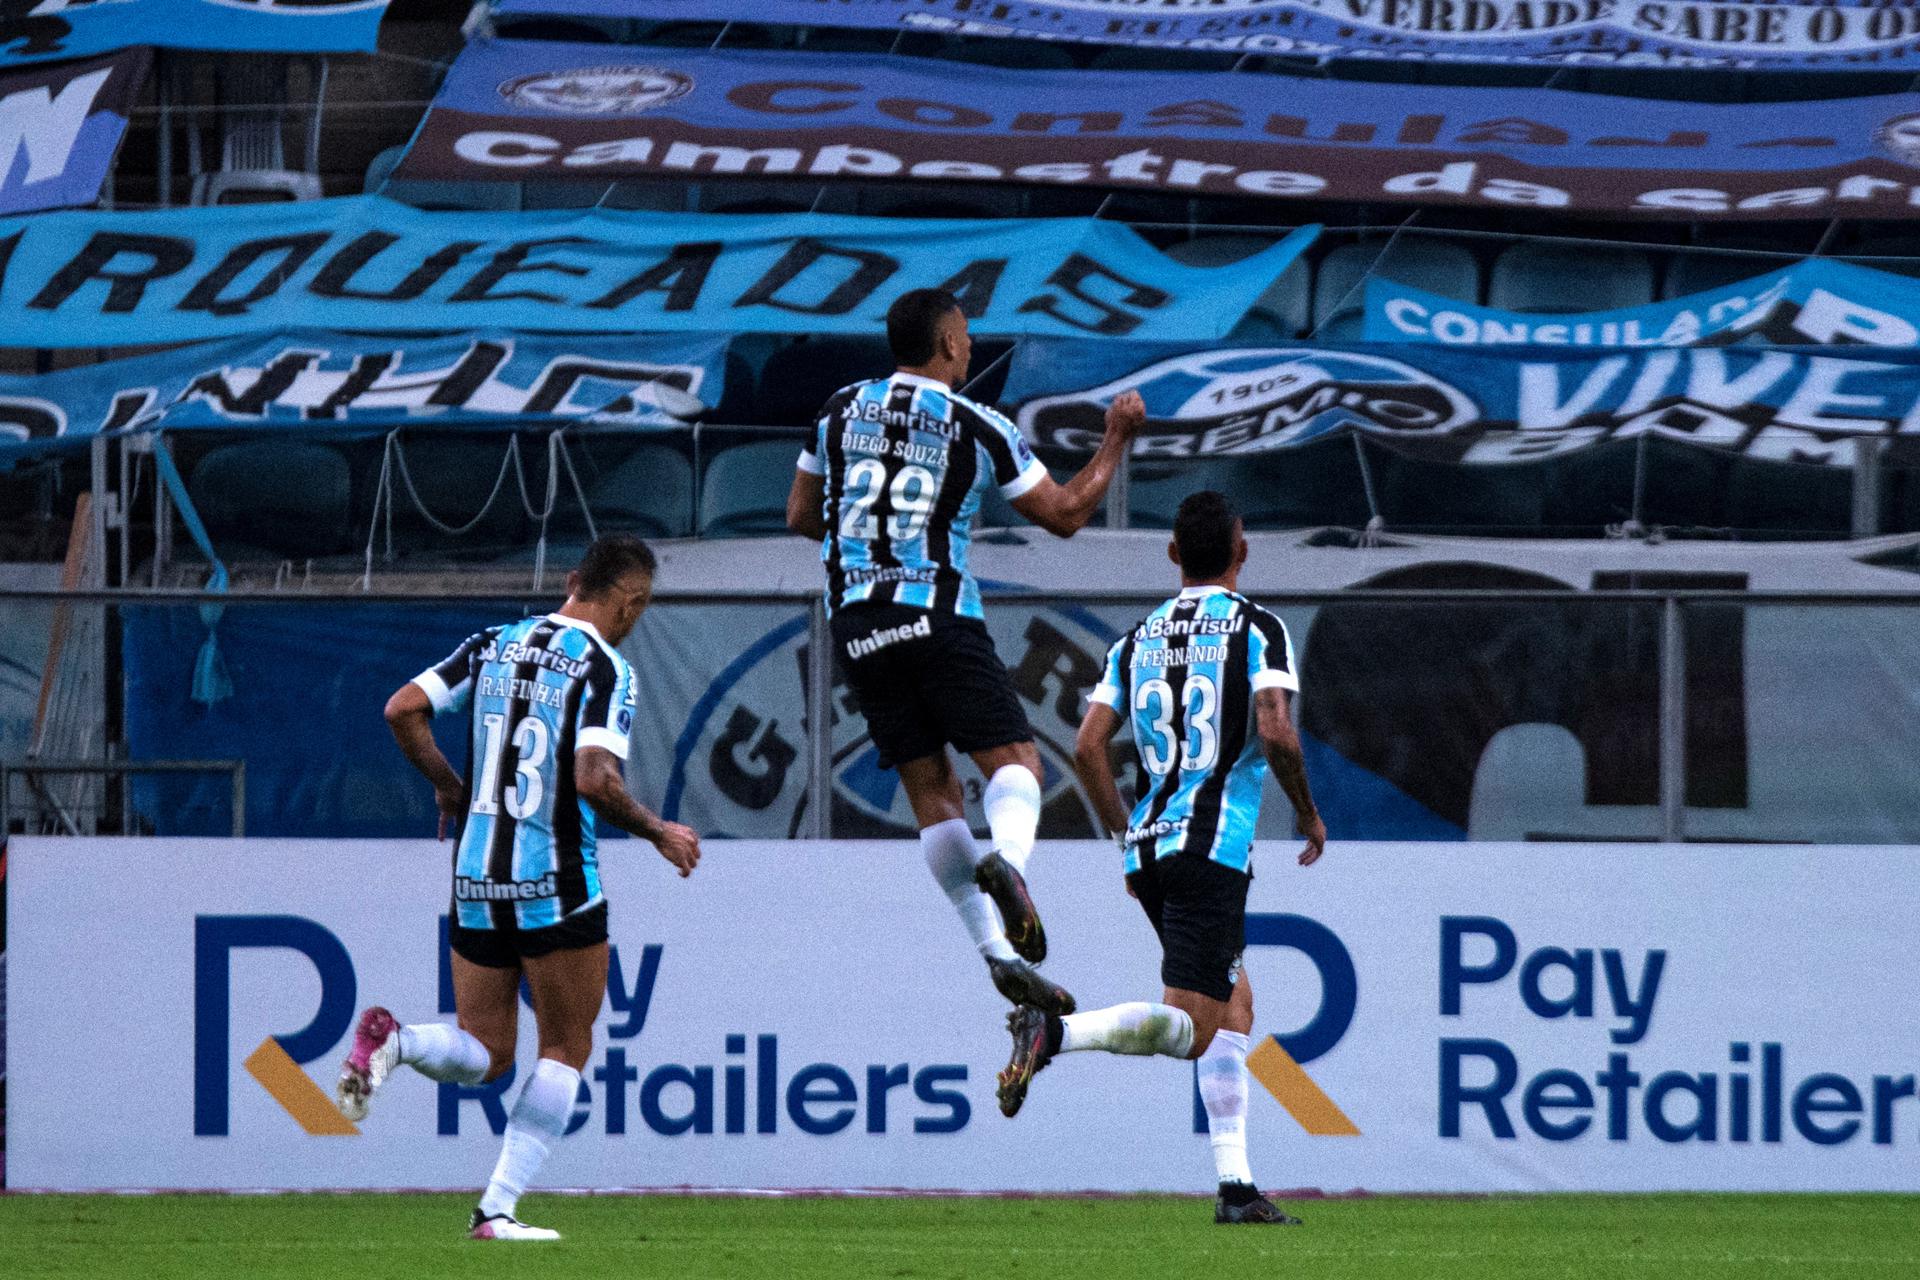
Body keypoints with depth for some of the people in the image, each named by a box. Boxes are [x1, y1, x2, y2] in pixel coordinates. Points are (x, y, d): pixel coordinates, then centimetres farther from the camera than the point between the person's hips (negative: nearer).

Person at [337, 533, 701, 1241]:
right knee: (566, 1050, 9)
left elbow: (403, 709, 2)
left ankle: (392, 1039, -16)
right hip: (555, 884, -5)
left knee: (484, 1056, 15)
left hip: (476, 882, 5)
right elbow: (595, 779, -22)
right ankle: (497, 1209, 0)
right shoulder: (605, 667, -11)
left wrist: (449, 787, 16)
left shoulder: (492, 645, 7)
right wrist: (658, 833, -5)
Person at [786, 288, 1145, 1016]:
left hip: (855, 624, 4)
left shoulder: (842, 409, 10)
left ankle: (999, 952, -3)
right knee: (1013, 758, -2)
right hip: (937, 614, -4)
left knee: (930, 790, 5)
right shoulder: (980, 429, -1)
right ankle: (1006, 859, -36)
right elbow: (1064, 514, 7)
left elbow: (800, 516, 19)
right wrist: (1117, 441, 19)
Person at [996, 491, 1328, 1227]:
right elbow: (1275, 731, -16)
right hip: (1213, 848, -7)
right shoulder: (1257, 630, -3)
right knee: (1190, 1031, -11)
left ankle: (1236, 1186, 10)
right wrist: (1307, 813, 1)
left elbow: (1088, 748, 8)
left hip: (1150, 852, 7)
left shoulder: (1137, 642, 14)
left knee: (1235, 1005, 17)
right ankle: (1054, 1033, -34)